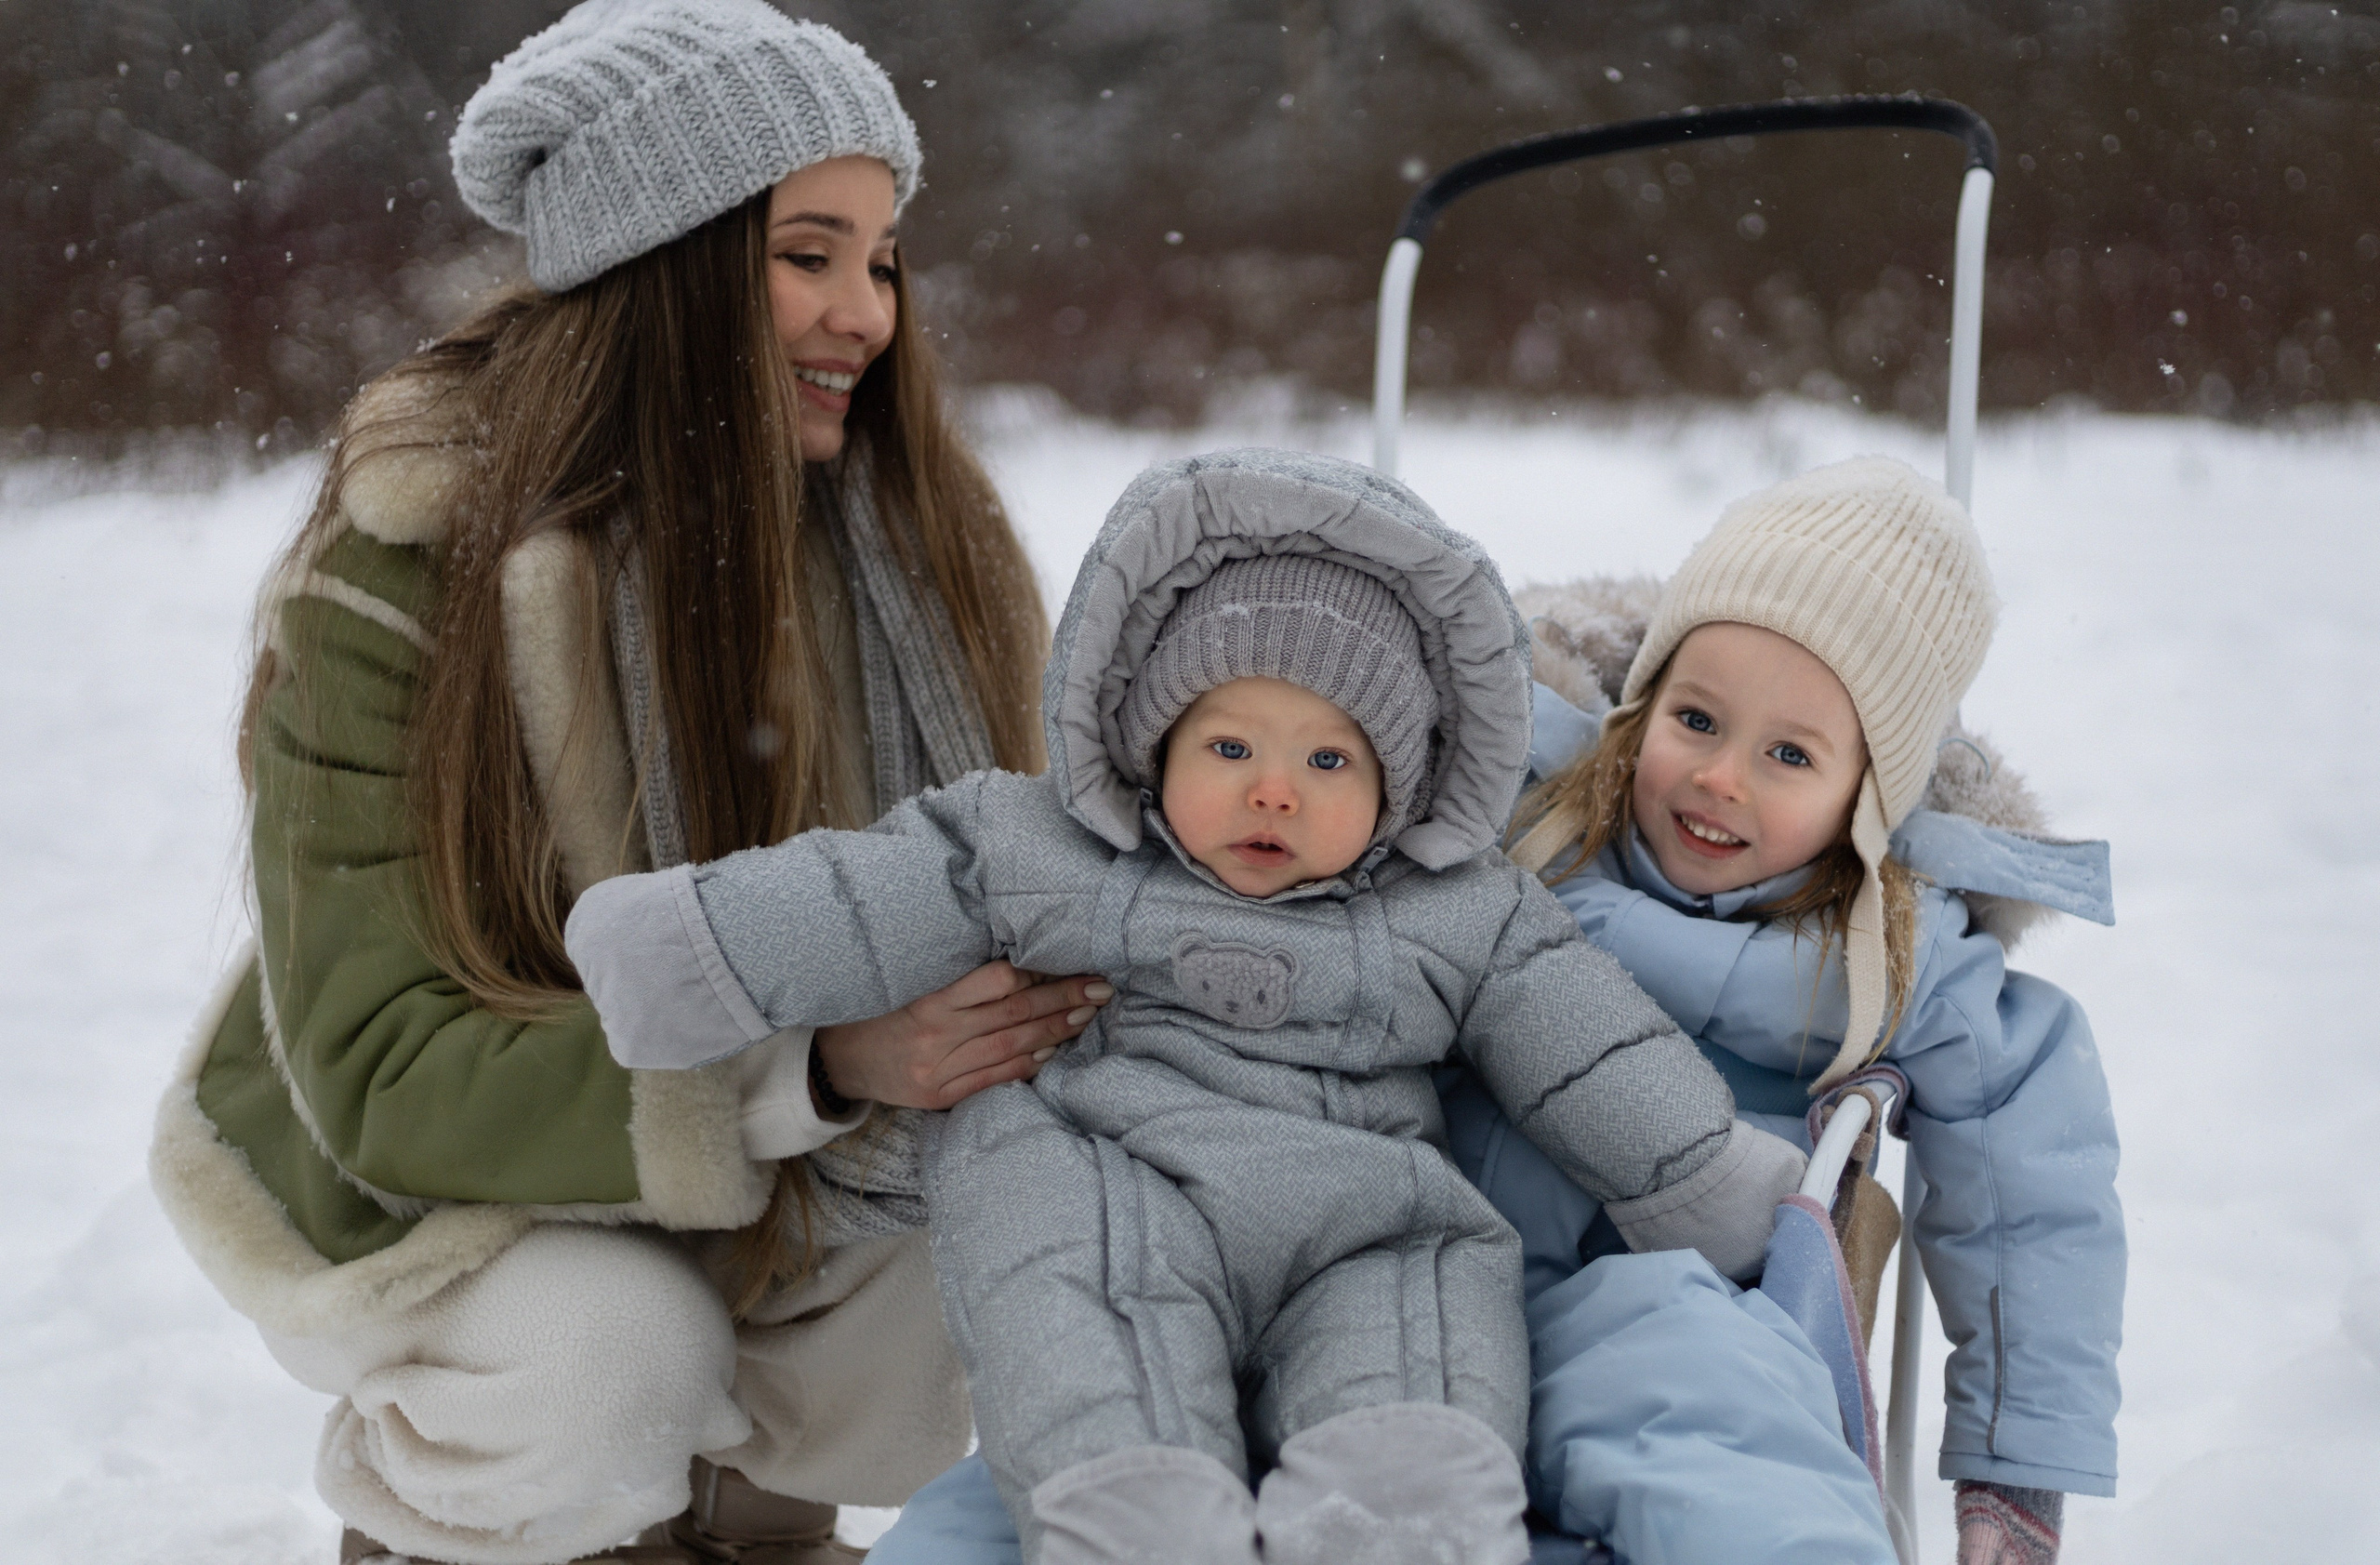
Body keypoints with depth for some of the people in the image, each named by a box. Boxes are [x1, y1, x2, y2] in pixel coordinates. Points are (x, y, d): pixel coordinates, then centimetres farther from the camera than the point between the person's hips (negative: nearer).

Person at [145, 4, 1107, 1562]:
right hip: (422, 1179, -4)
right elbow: (388, 1072, -29)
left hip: (798, 1166, 5)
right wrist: (817, 1068, -41)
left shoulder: (921, 539, -11)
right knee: (608, 1370, -32)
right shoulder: (409, 570, -26)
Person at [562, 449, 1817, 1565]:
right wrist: (683, 959, 1)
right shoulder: (1044, 851, 14)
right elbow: (869, 902, 9)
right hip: (1107, 1215, 0)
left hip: (1363, 1244, 1)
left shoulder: (1464, 916, 16)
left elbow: (1597, 1063, 16)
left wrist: (1729, 1204, 14)